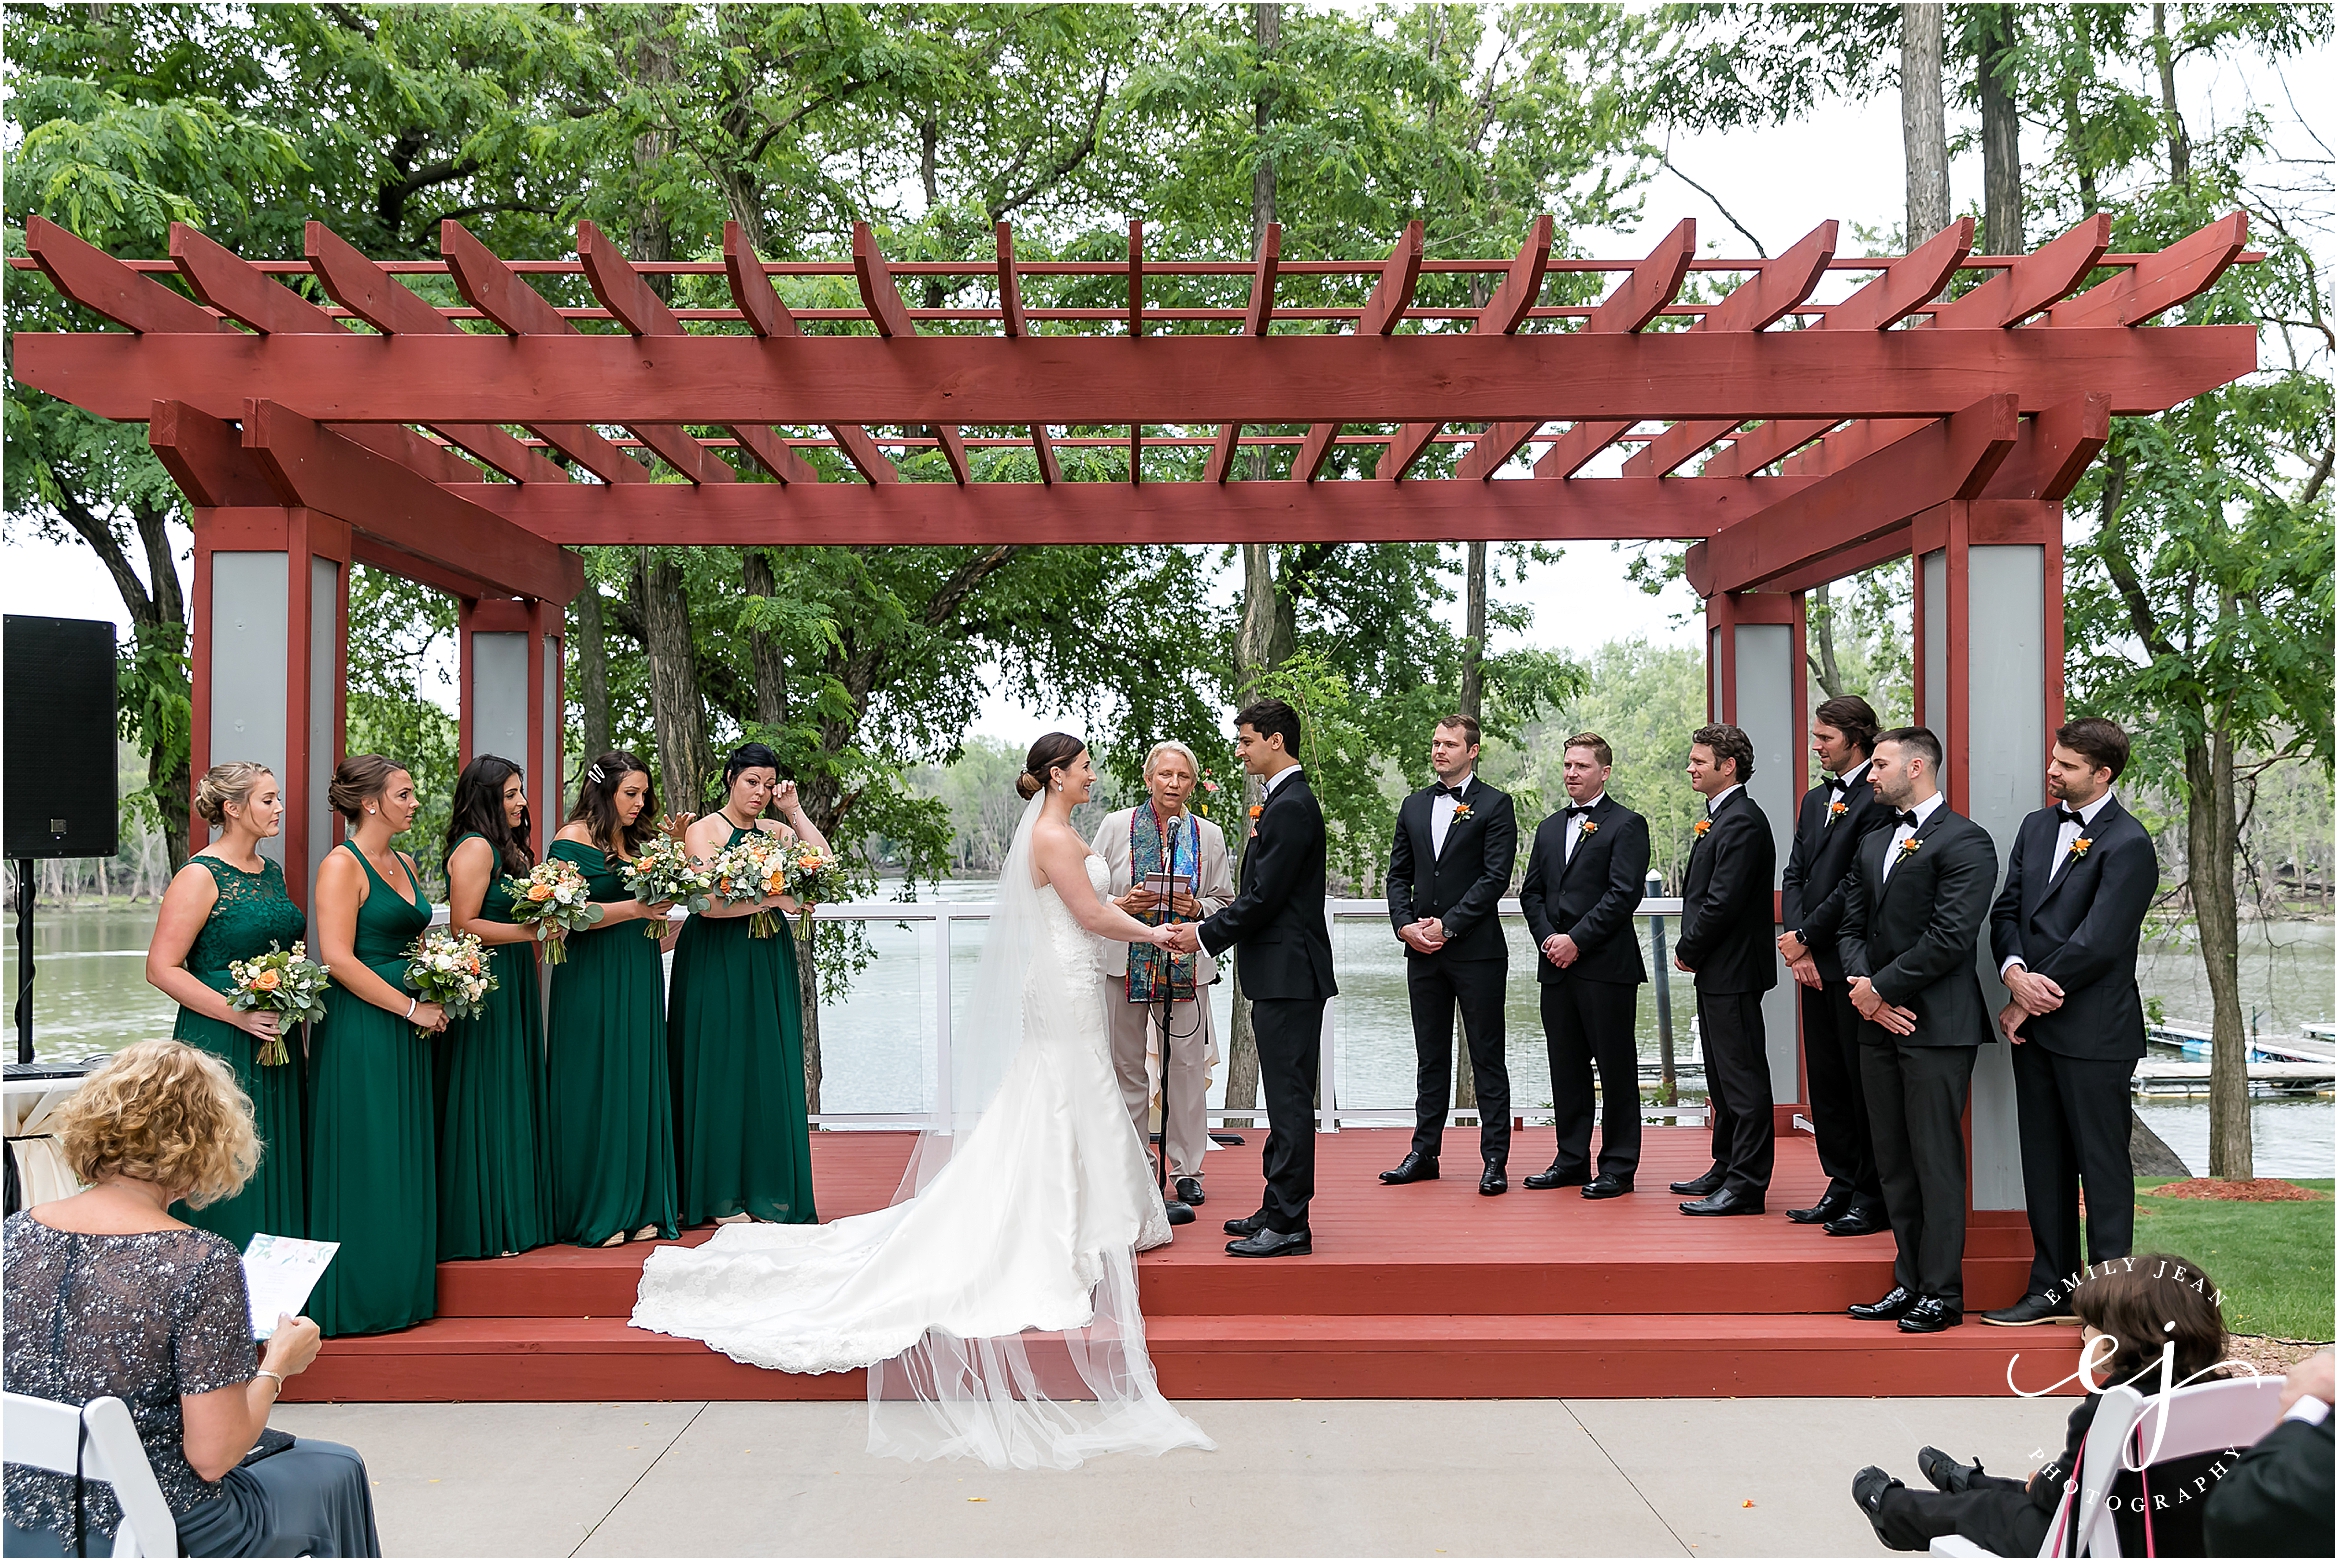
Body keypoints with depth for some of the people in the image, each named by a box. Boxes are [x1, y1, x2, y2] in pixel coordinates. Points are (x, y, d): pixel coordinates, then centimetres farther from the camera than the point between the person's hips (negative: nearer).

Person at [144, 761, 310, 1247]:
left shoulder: (271, 872, 13)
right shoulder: (201, 876, -10)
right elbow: (161, 969, -14)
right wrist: (239, 1014, -19)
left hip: (278, 1043, 7)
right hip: (221, 1044, -7)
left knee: (279, 1173, 9)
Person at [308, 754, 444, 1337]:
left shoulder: (405, 863, 14)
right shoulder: (342, 864, -11)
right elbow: (339, 959, -18)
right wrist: (412, 1008, -16)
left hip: (407, 1029, 8)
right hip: (361, 1030, -8)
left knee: (406, 1158, 11)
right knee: (364, 1162, -2)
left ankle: (399, 1288, 20)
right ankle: (357, 1298, 7)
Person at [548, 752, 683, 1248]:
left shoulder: (637, 841, 14)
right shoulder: (572, 840, -7)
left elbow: (656, 899, 17)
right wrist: (633, 909, -19)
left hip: (638, 979, 7)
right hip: (593, 979, -7)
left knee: (638, 1086, 6)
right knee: (596, 1090, -2)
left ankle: (638, 1209, 12)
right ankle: (594, 1214, 5)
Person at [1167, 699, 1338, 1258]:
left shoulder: (1291, 806, -16)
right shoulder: (1285, 800, 17)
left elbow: (1265, 897, -19)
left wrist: (1205, 935, -10)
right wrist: (1209, 925, 12)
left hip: (1289, 975, -11)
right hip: (1280, 973, 11)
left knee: (1289, 1097, -6)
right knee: (1285, 1096, 14)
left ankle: (1288, 1225, -2)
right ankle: (1279, 1209, 21)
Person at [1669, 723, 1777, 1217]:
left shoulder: (1742, 822, -17)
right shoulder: (1719, 818, 15)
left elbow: (1724, 901, -22)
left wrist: (1688, 952, -11)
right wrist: (1691, 951, 8)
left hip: (1732, 971, -11)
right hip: (1716, 971, 11)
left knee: (1743, 1078, -5)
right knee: (1722, 1077, 18)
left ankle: (1746, 1185, -1)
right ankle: (1726, 1168, 28)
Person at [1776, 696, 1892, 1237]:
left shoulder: (1877, 799, -11)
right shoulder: (1814, 800, 17)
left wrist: (1804, 936, -10)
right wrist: (1799, 946, 0)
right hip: (1816, 965, 9)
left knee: (1865, 1083, -2)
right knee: (1825, 1082, 13)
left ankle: (1874, 1201, 6)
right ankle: (1841, 1187, 22)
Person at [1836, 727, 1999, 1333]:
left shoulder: (1965, 841, -8)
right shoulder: (1873, 843, 18)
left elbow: (1950, 937, -17)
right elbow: (1851, 926, 15)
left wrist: (1882, 987, -12)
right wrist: (1863, 988, -4)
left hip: (1935, 1026, -8)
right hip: (1879, 1021, 8)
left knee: (1936, 1161, -3)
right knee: (1894, 1163, 11)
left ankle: (1942, 1293, 4)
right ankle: (1910, 1281, 19)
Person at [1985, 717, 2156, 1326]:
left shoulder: (2128, 845, -13)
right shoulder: (2036, 826, 12)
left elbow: (2095, 944, -18)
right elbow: (2006, 909, 9)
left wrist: (2025, 1004, -12)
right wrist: (2015, 972, -11)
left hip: (2094, 1033, -7)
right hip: (2034, 1026, 7)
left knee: (2103, 1167, 2)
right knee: (2044, 1161, 13)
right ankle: (2053, 1287, 23)